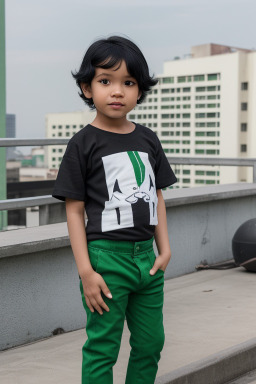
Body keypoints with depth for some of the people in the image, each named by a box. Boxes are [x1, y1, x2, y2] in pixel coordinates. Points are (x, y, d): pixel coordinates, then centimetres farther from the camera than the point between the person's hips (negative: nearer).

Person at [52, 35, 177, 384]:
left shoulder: (148, 139, 8)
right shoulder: (83, 143, -7)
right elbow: (75, 211, -7)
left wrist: (164, 249, 6)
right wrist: (85, 271, -12)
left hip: (146, 256, 5)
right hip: (106, 255, -5)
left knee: (151, 344, 14)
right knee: (102, 349, 3)